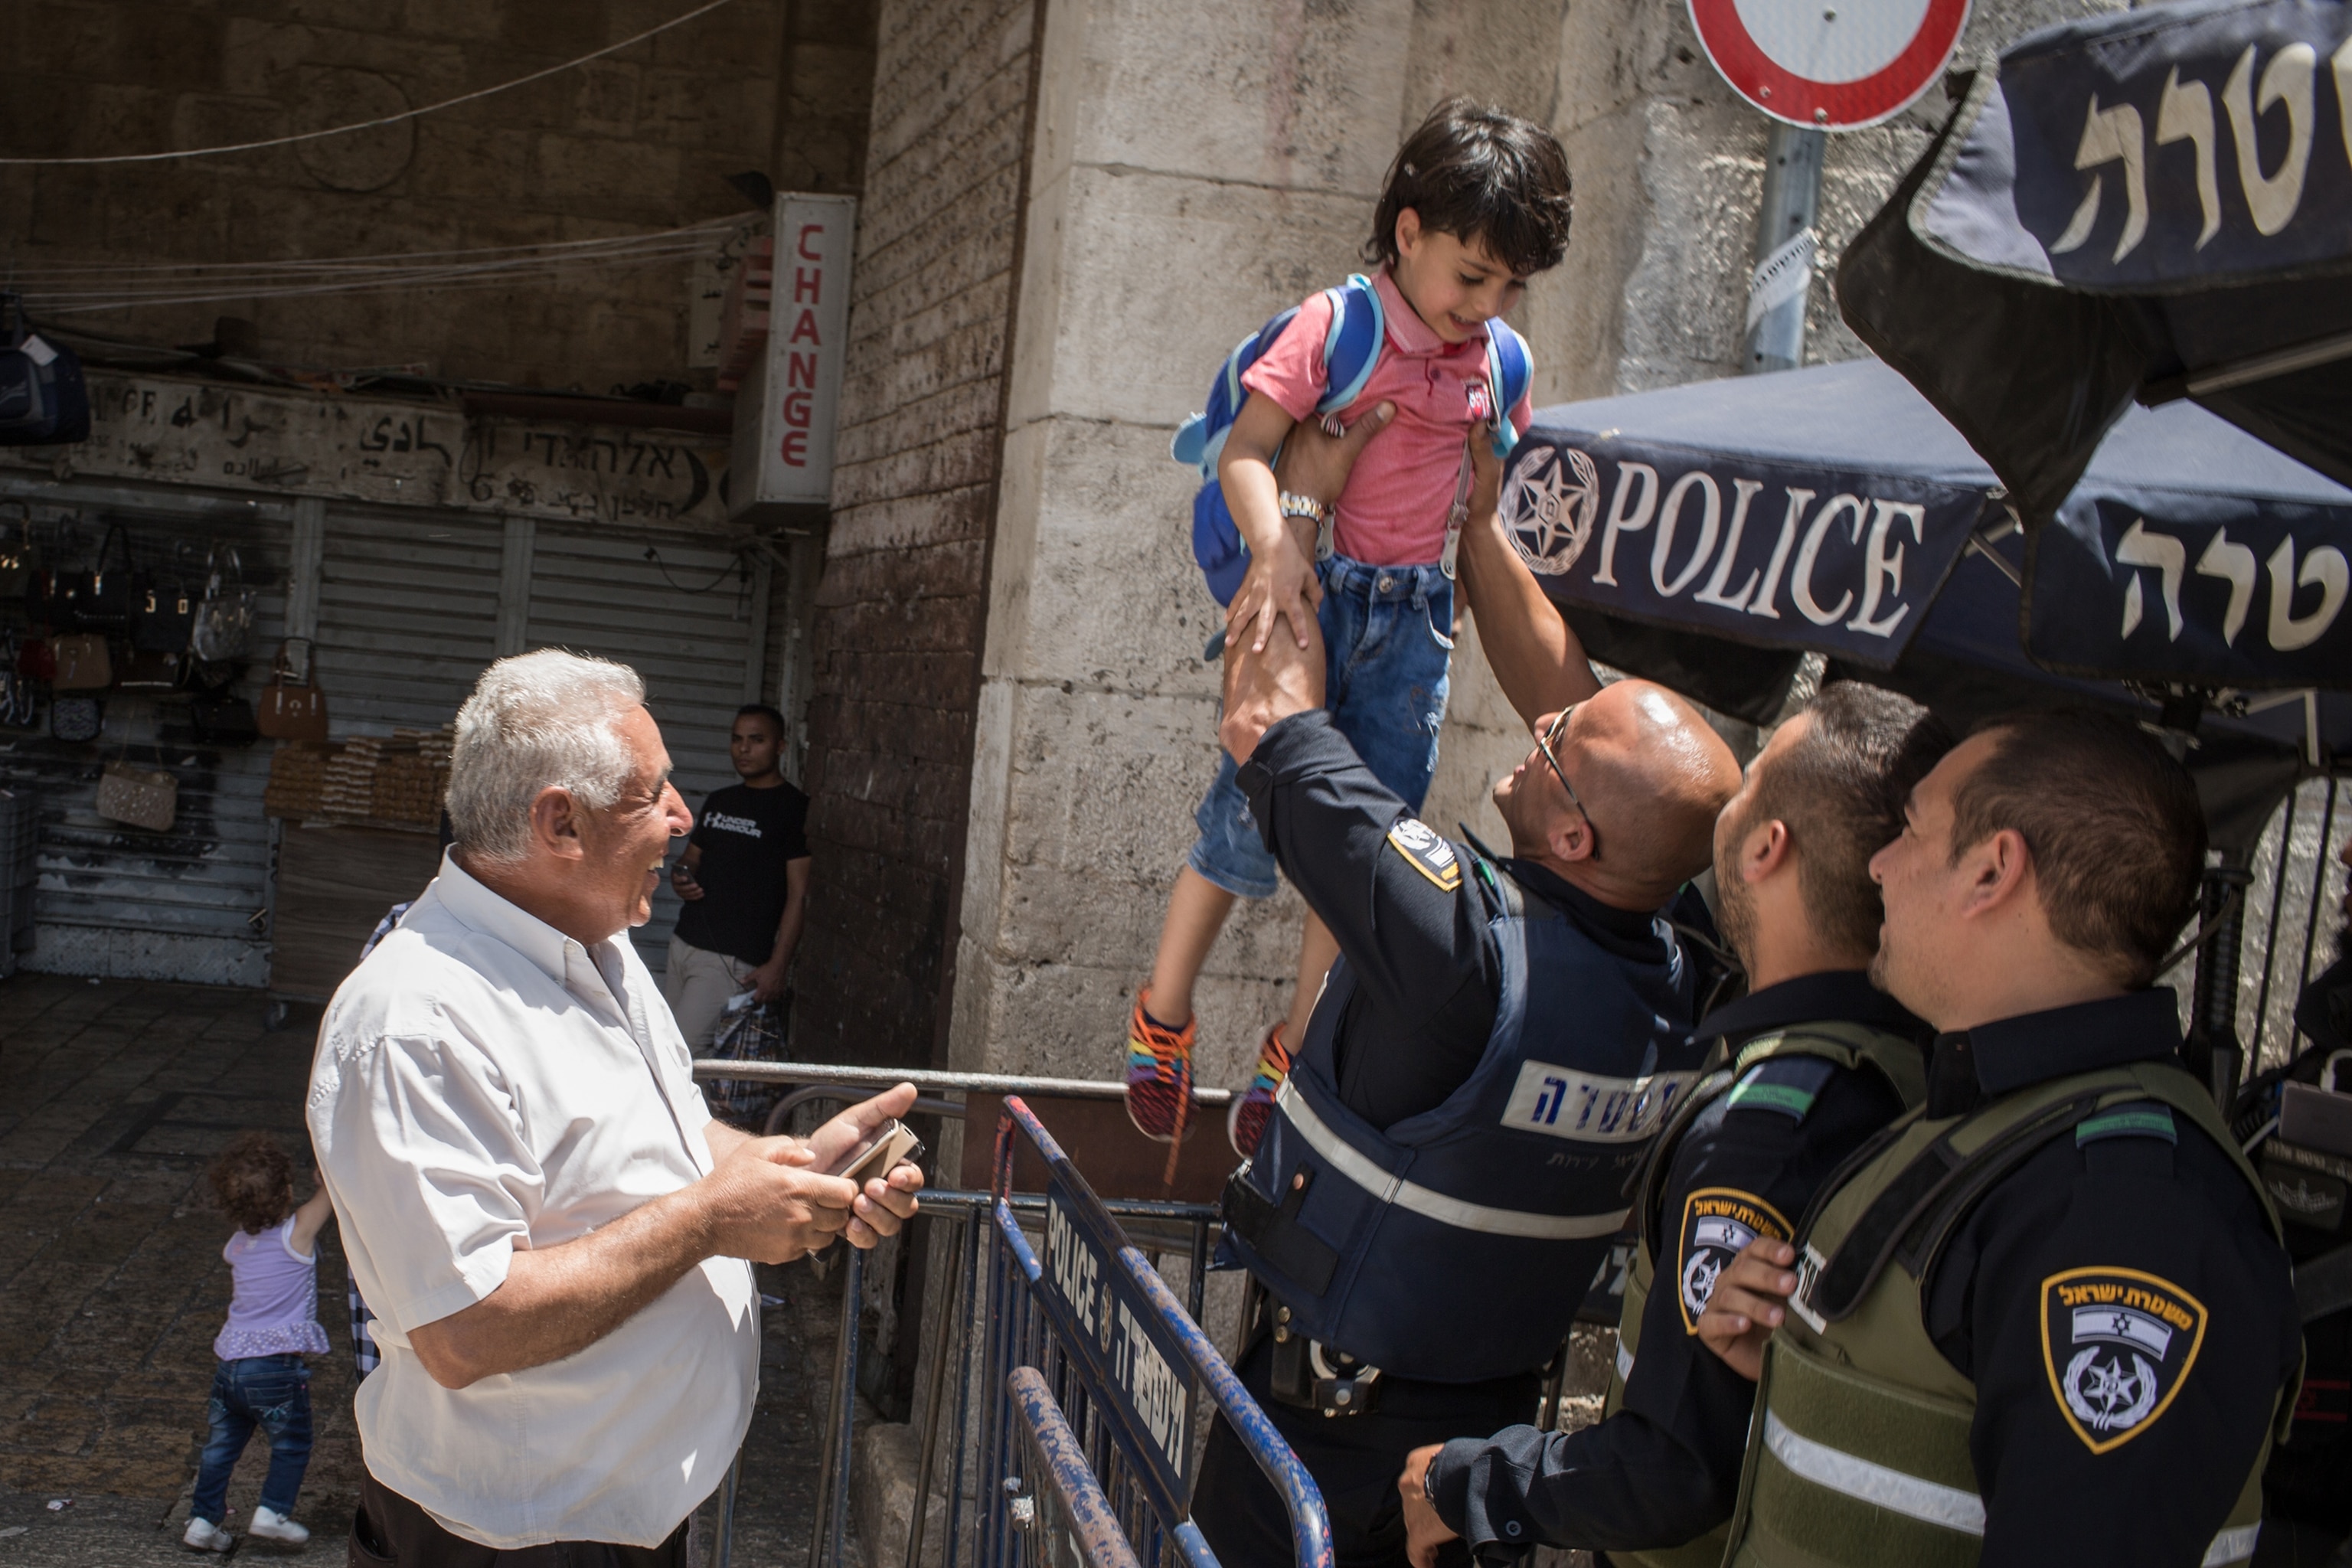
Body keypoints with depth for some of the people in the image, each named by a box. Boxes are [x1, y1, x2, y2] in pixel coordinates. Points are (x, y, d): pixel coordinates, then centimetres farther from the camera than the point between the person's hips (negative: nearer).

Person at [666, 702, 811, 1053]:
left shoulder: (795, 809, -6)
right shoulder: (718, 801, 17)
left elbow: (799, 895, -10)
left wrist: (778, 965, -17)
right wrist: (680, 876, 2)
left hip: (733, 958, -7)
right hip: (684, 942, 8)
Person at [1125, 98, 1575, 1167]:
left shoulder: (1497, 362, 8)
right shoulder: (1336, 326, -9)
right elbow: (1243, 452, -17)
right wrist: (1276, 542, -32)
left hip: (1414, 612, 5)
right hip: (1314, 595, -5)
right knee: (1252, 817, -5)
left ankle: (1293, 1054, 22)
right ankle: (1161, 1021, 18)